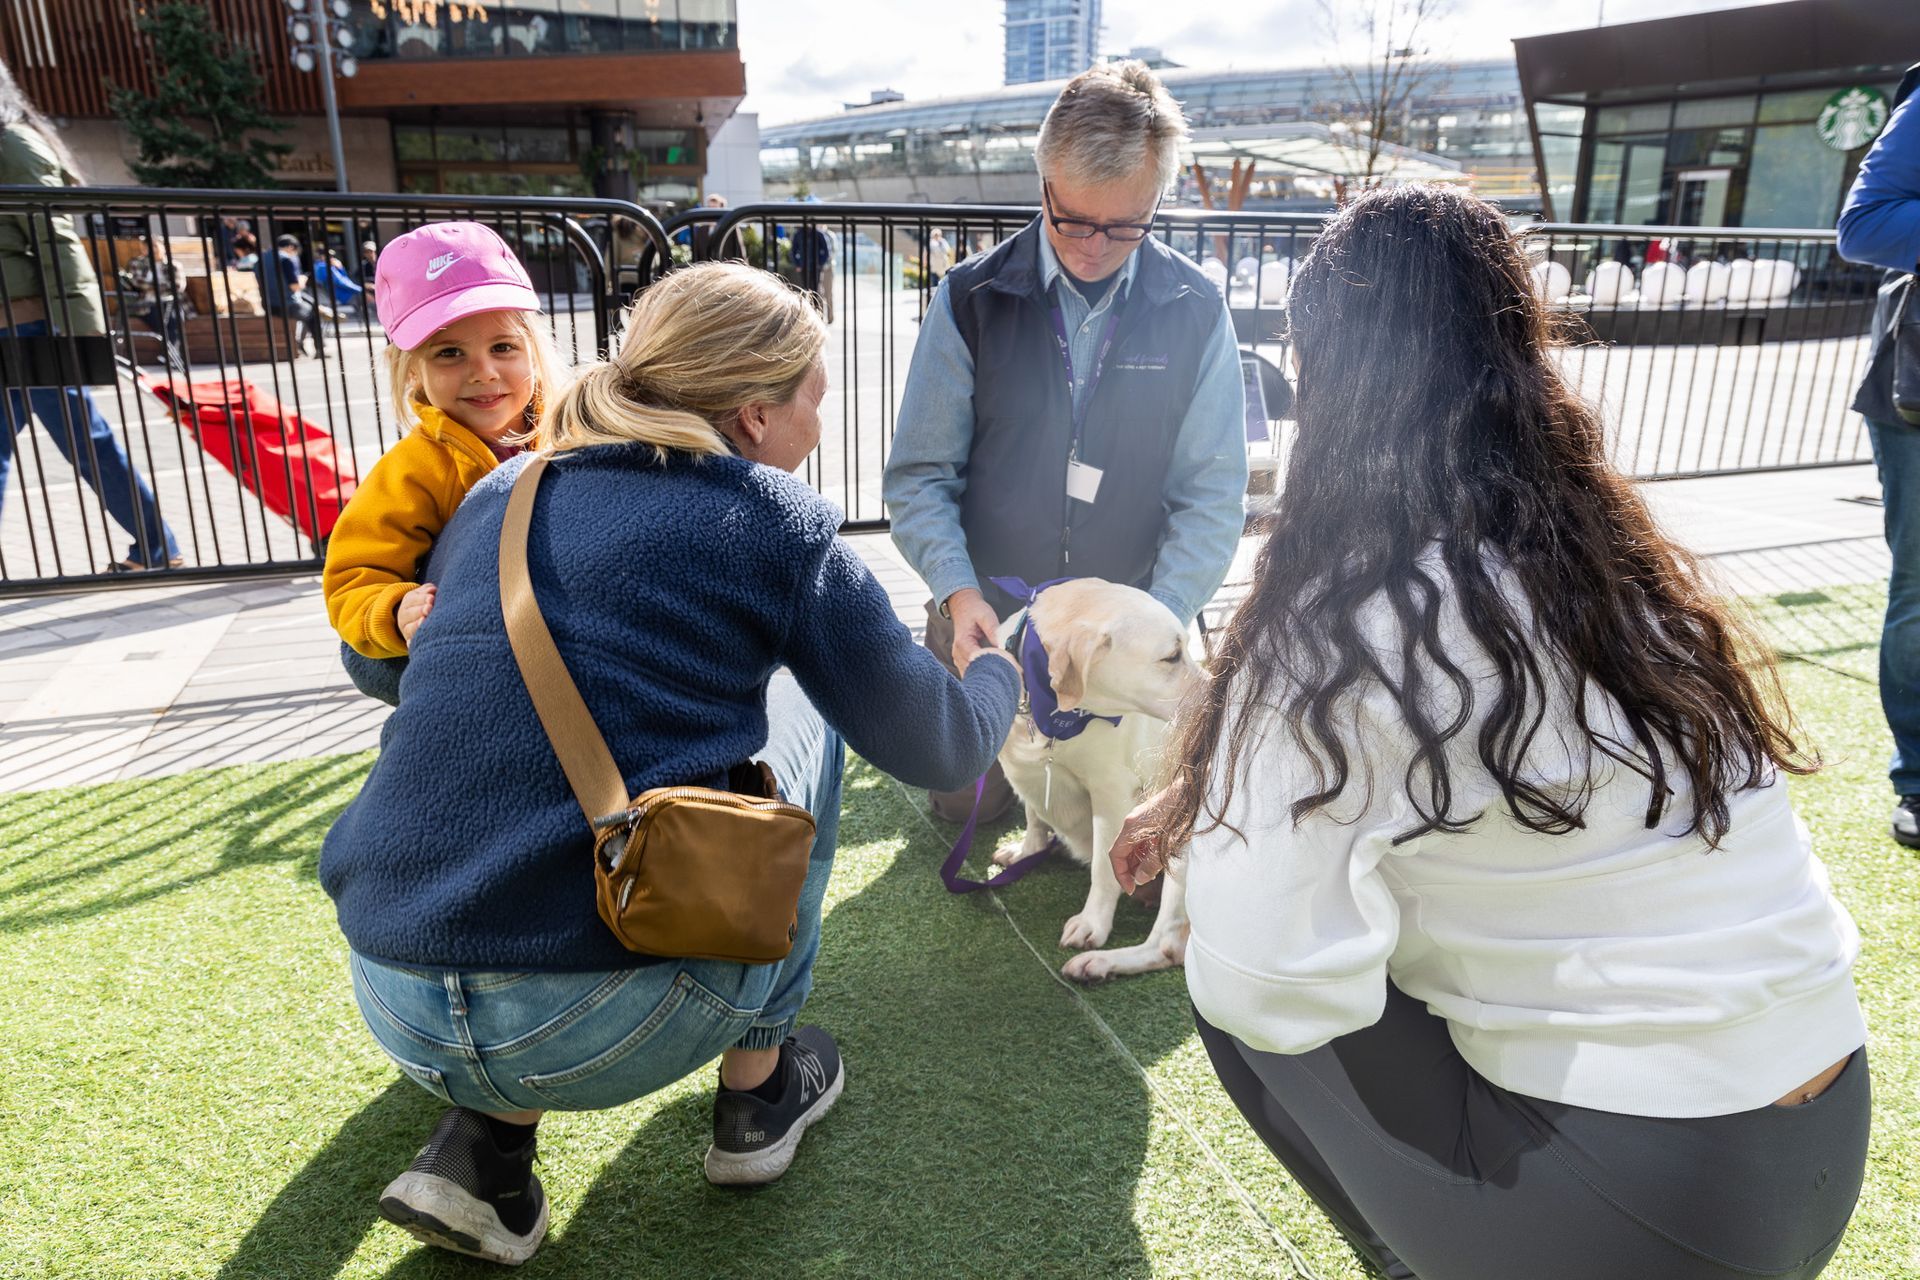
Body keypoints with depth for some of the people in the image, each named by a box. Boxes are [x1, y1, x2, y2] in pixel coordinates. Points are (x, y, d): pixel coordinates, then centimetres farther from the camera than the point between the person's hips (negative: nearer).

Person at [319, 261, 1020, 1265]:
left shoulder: (496, 497, 12)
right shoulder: (776, 523, -2)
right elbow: (933, 747, 6)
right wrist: (1005, 670, 29)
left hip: (389, 1009, 6)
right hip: (602, 1030, -5)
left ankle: (480, 1144, 19)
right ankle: (757, 1089, 25)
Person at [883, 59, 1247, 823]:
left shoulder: (1194, 311, -7)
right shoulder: (971, 300, -9)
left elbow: (1213, 493, -5)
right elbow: (919, 475, -6)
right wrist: (958, 593, -20)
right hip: (986, 611, 0)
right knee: (967, 808, 15)